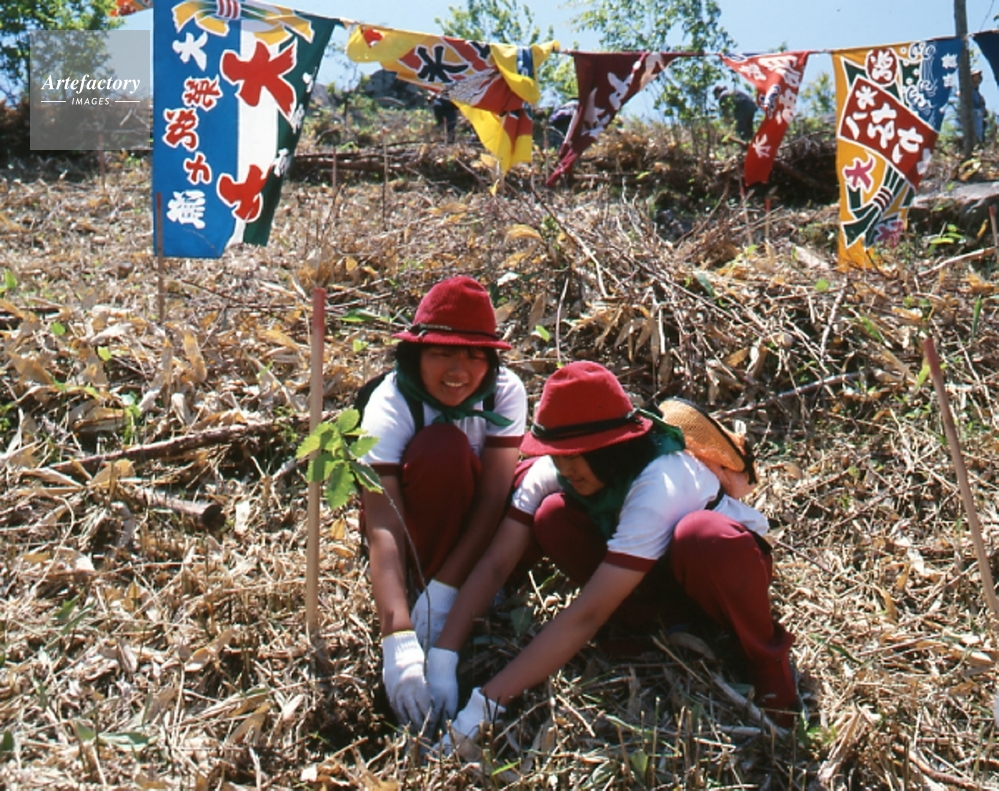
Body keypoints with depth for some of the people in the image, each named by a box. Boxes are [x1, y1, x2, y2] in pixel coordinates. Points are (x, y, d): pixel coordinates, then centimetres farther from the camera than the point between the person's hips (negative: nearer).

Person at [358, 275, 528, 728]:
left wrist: (443, 592, -35)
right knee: (443, 447, -34)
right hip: (414, 527, -3)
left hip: (476, 534, 4)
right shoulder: (391, 406, -29)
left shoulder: (505, 392, -20)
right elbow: (382, 529, -39)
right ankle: (421, 588, -18)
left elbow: (492, 499, -26)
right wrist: (399, 639, -50)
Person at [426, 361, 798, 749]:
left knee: (700, 536, -41)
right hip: (655, 574, 5)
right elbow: (494, 563, -22)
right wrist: (441, 656, -32)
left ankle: (767, 656, -13)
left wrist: (487, 701, -43)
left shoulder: (658, 484, -38)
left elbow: (586, 615, -42)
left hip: (729, 561, -4)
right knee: (552, 517, -21)